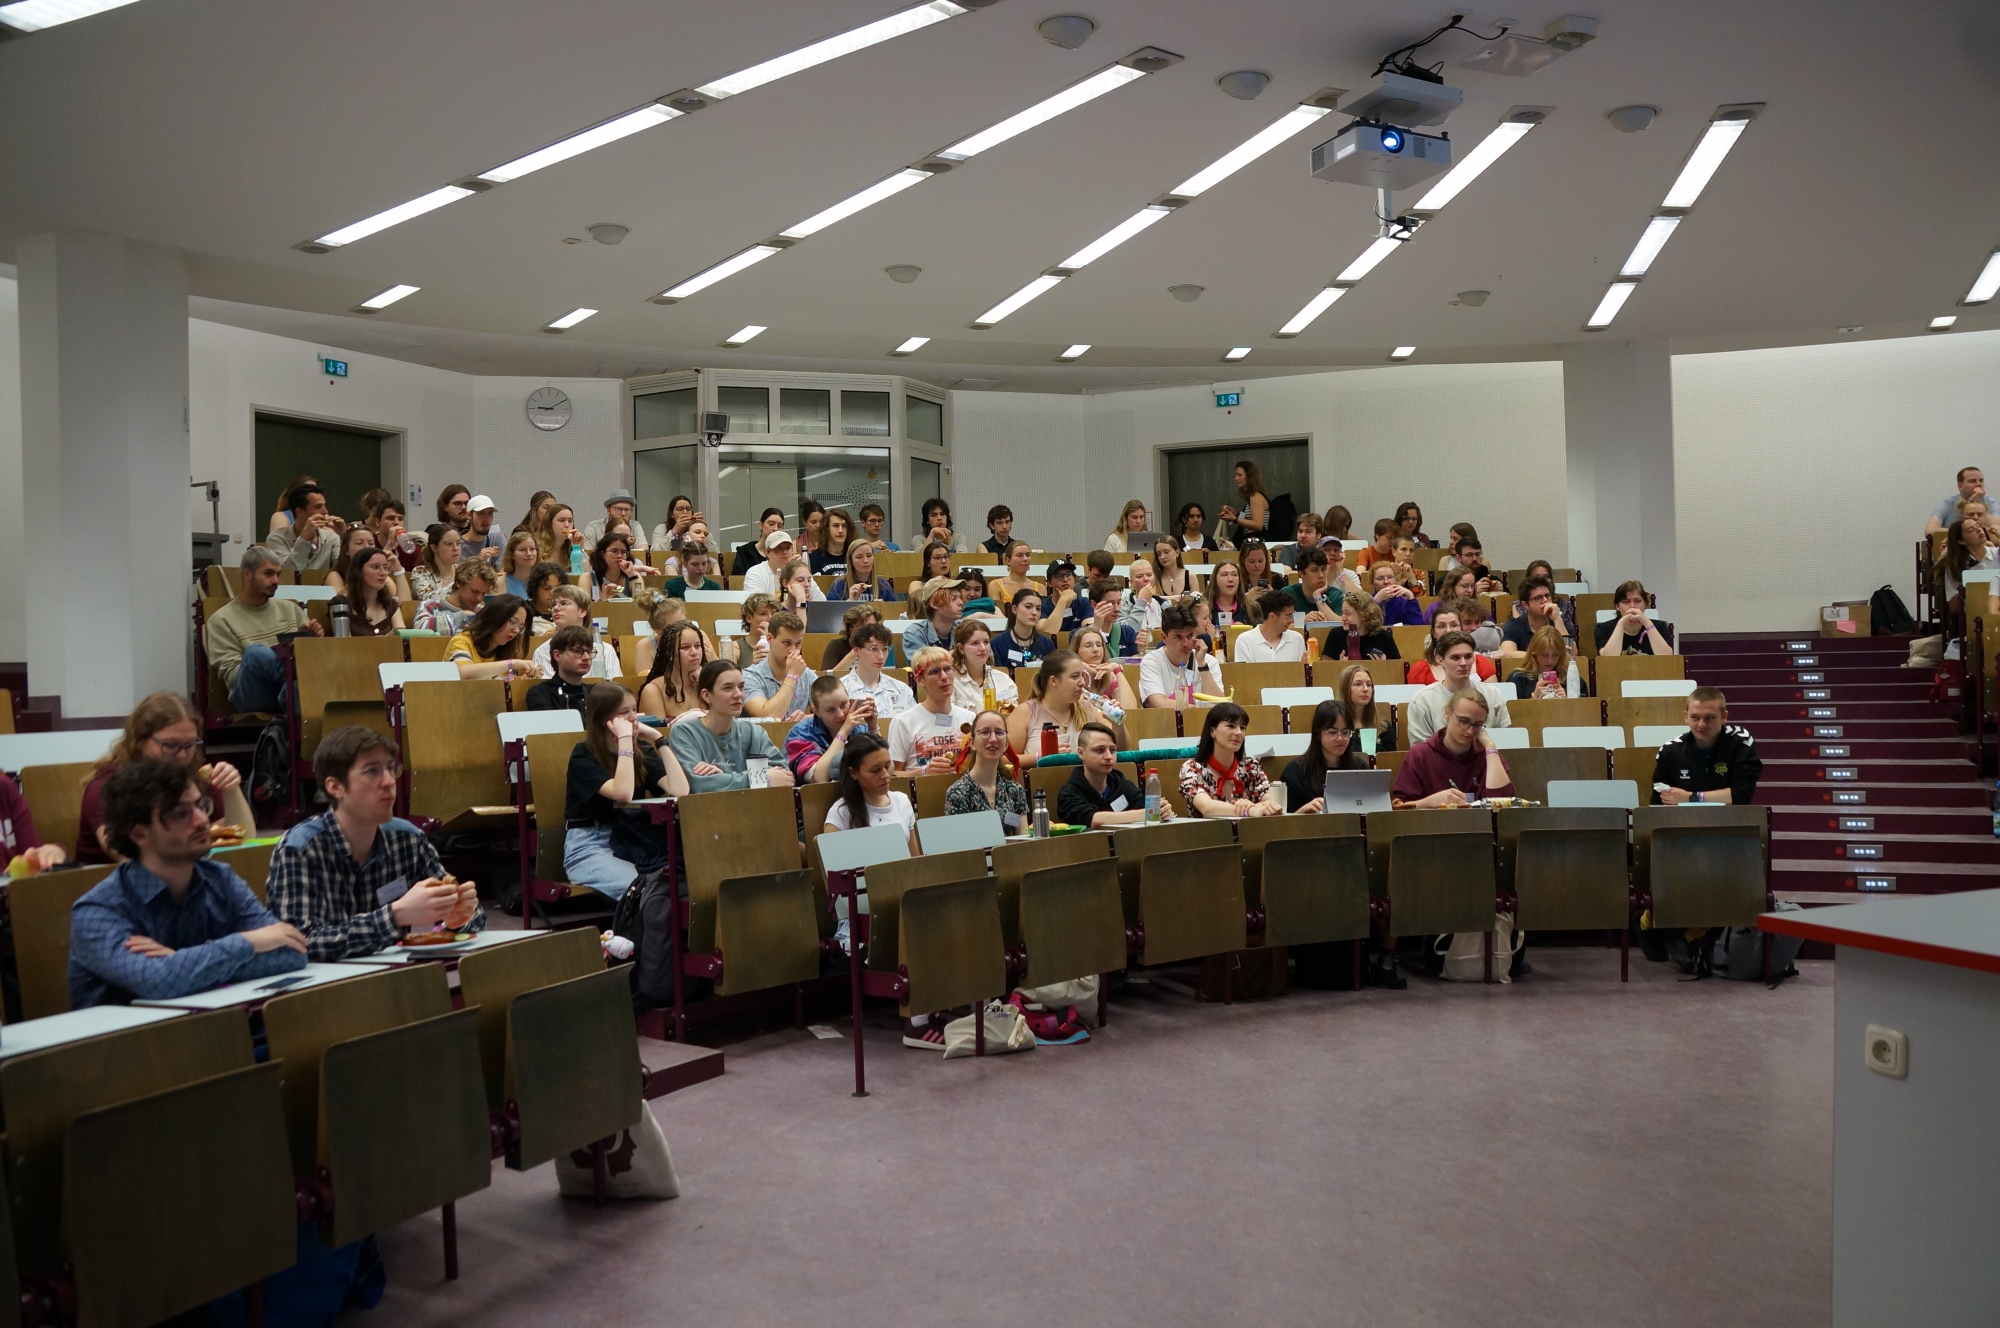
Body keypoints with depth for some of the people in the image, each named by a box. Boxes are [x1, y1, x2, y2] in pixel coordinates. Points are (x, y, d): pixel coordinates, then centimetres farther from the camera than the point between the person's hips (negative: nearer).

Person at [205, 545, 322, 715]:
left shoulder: (290, 609, 20)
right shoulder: (222, 620, 7)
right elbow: (232, 675, -3)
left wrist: (314, 637, -5)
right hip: (252, 695, -3)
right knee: (256, 652, -36)